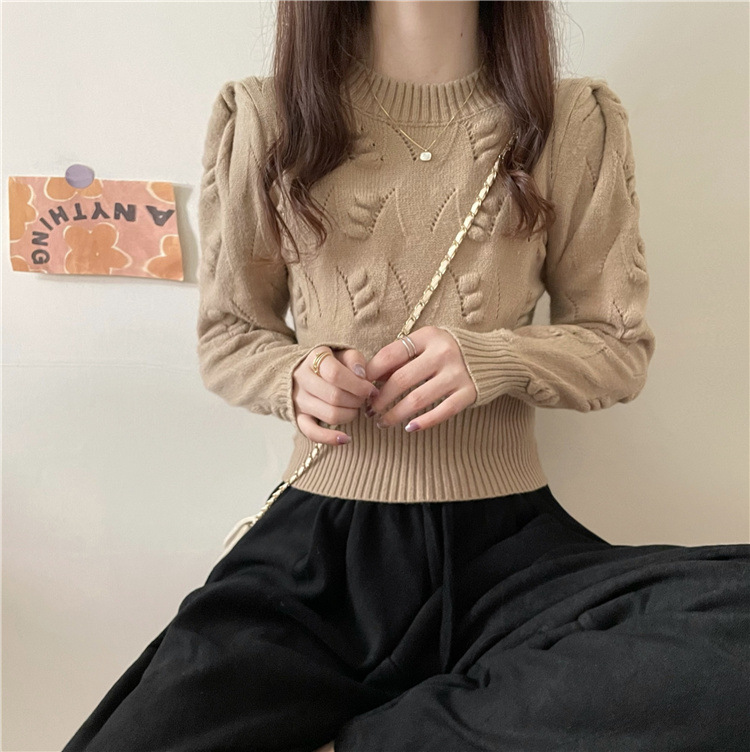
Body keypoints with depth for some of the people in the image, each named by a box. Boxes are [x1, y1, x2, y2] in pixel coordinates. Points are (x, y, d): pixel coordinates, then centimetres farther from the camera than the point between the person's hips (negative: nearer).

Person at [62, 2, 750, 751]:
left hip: (505, 539, 3)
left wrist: (497, 358, -15)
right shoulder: (258, 118, 5)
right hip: (316, 541, -1)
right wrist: (297, 376, -13)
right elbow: (226, 336, 12)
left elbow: (620, 349, 8)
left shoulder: (579, 121, 6)